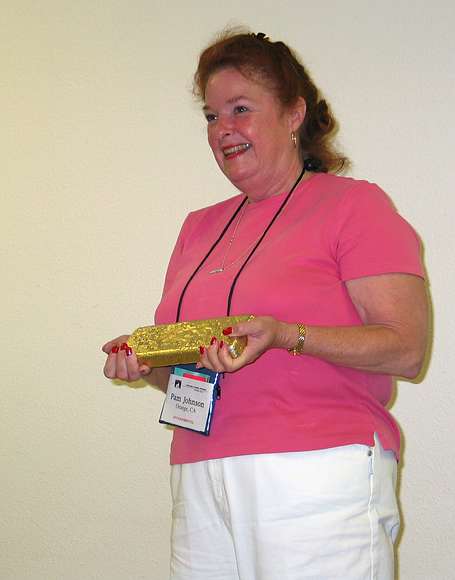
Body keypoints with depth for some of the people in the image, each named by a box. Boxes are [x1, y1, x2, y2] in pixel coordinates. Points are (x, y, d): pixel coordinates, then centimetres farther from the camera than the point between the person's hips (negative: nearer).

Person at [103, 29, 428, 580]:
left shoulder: (354, 203, 0)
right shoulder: (200, 227, 19)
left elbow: (406, 348, -9)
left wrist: (284, 335, -21)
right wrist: (145, 361, 3)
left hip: (318, 477, -5)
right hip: (201, 486, 5)